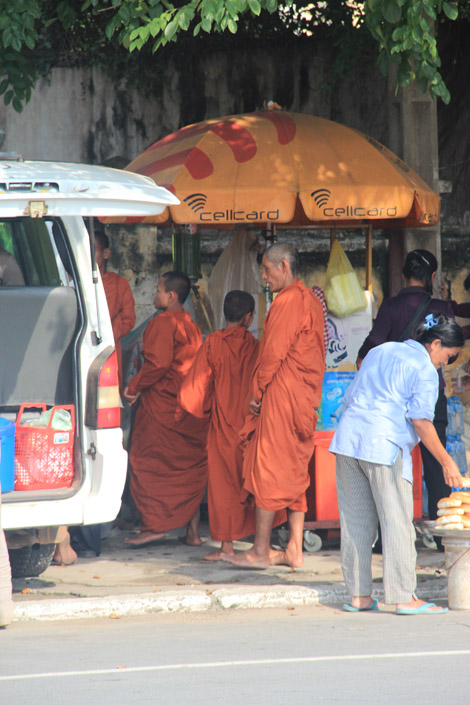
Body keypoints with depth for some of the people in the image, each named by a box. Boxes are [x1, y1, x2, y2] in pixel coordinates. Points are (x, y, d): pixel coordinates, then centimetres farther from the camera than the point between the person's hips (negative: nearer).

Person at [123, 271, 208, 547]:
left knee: (148, 462, 0)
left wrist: (135, 386, -9)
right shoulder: (192, 326, 14)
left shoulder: (163, 323, -11)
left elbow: (158, 363, -20)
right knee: (192, 464, 8)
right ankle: (193, 529, 7)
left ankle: (154, 525, -5)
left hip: (163, 404, -7)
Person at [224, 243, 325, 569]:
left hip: (280, 395, -9)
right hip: (304, 400, 9)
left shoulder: (287, 302, -15)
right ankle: (295, 550, 10)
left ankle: (261, 550, -2)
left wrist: (257, 392, -7)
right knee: (295, 472, 11)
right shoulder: (311, 300, 14)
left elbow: (273, 353, -18)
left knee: (268, 469, -4)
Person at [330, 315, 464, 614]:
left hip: (348, 437, 7)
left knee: (356, 522, 9)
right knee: (397, 522, -3)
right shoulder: (424, 369, -3)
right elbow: (420, 420, -10)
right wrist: (446, 461, -4)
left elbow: (350, 396, 22)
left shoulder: (380, 352, 21)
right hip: (384, 445, -7)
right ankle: (404, 597, -4)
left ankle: (359, 595, 11)